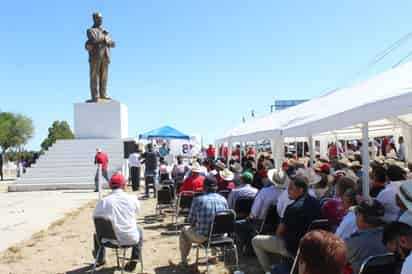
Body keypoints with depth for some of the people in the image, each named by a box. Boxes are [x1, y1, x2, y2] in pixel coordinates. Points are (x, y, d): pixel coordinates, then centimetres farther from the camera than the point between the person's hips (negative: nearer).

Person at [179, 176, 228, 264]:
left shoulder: (198, 200, -14)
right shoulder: (223, 199, -2)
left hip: (204, 237, -4)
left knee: (184, 230, 25)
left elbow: (191, 220, -5)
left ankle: (184, 260, 35)